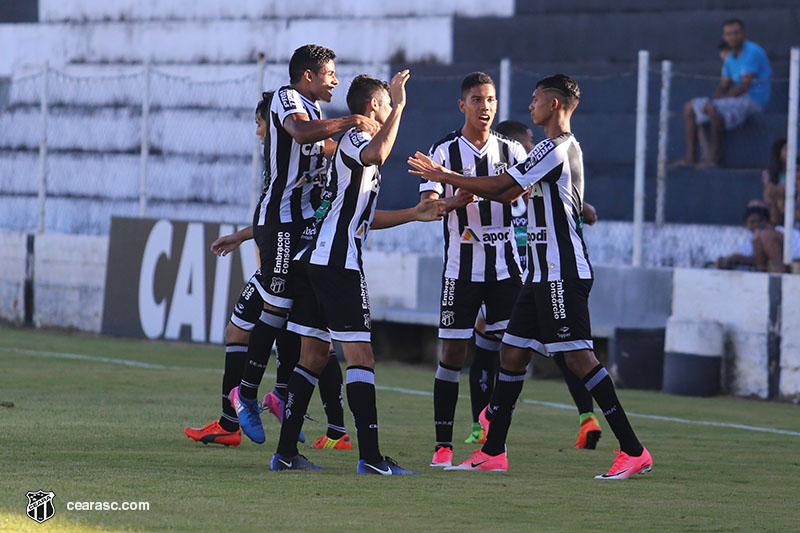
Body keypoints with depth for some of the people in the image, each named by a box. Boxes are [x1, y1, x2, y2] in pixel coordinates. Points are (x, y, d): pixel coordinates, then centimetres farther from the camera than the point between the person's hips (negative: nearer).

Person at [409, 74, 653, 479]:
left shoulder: (555, 149, -13)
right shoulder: (563, 148, 19)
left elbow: (498, 186, -12)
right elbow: (507, 194, 24)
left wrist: (443, 176, -1)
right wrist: (448, 179, 20)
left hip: (563, 273, -10)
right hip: (544, 273, 10)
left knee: (578, 357, -13)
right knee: (512, 353, 10)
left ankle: (633, 451, -14)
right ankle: (493, 452, 14)